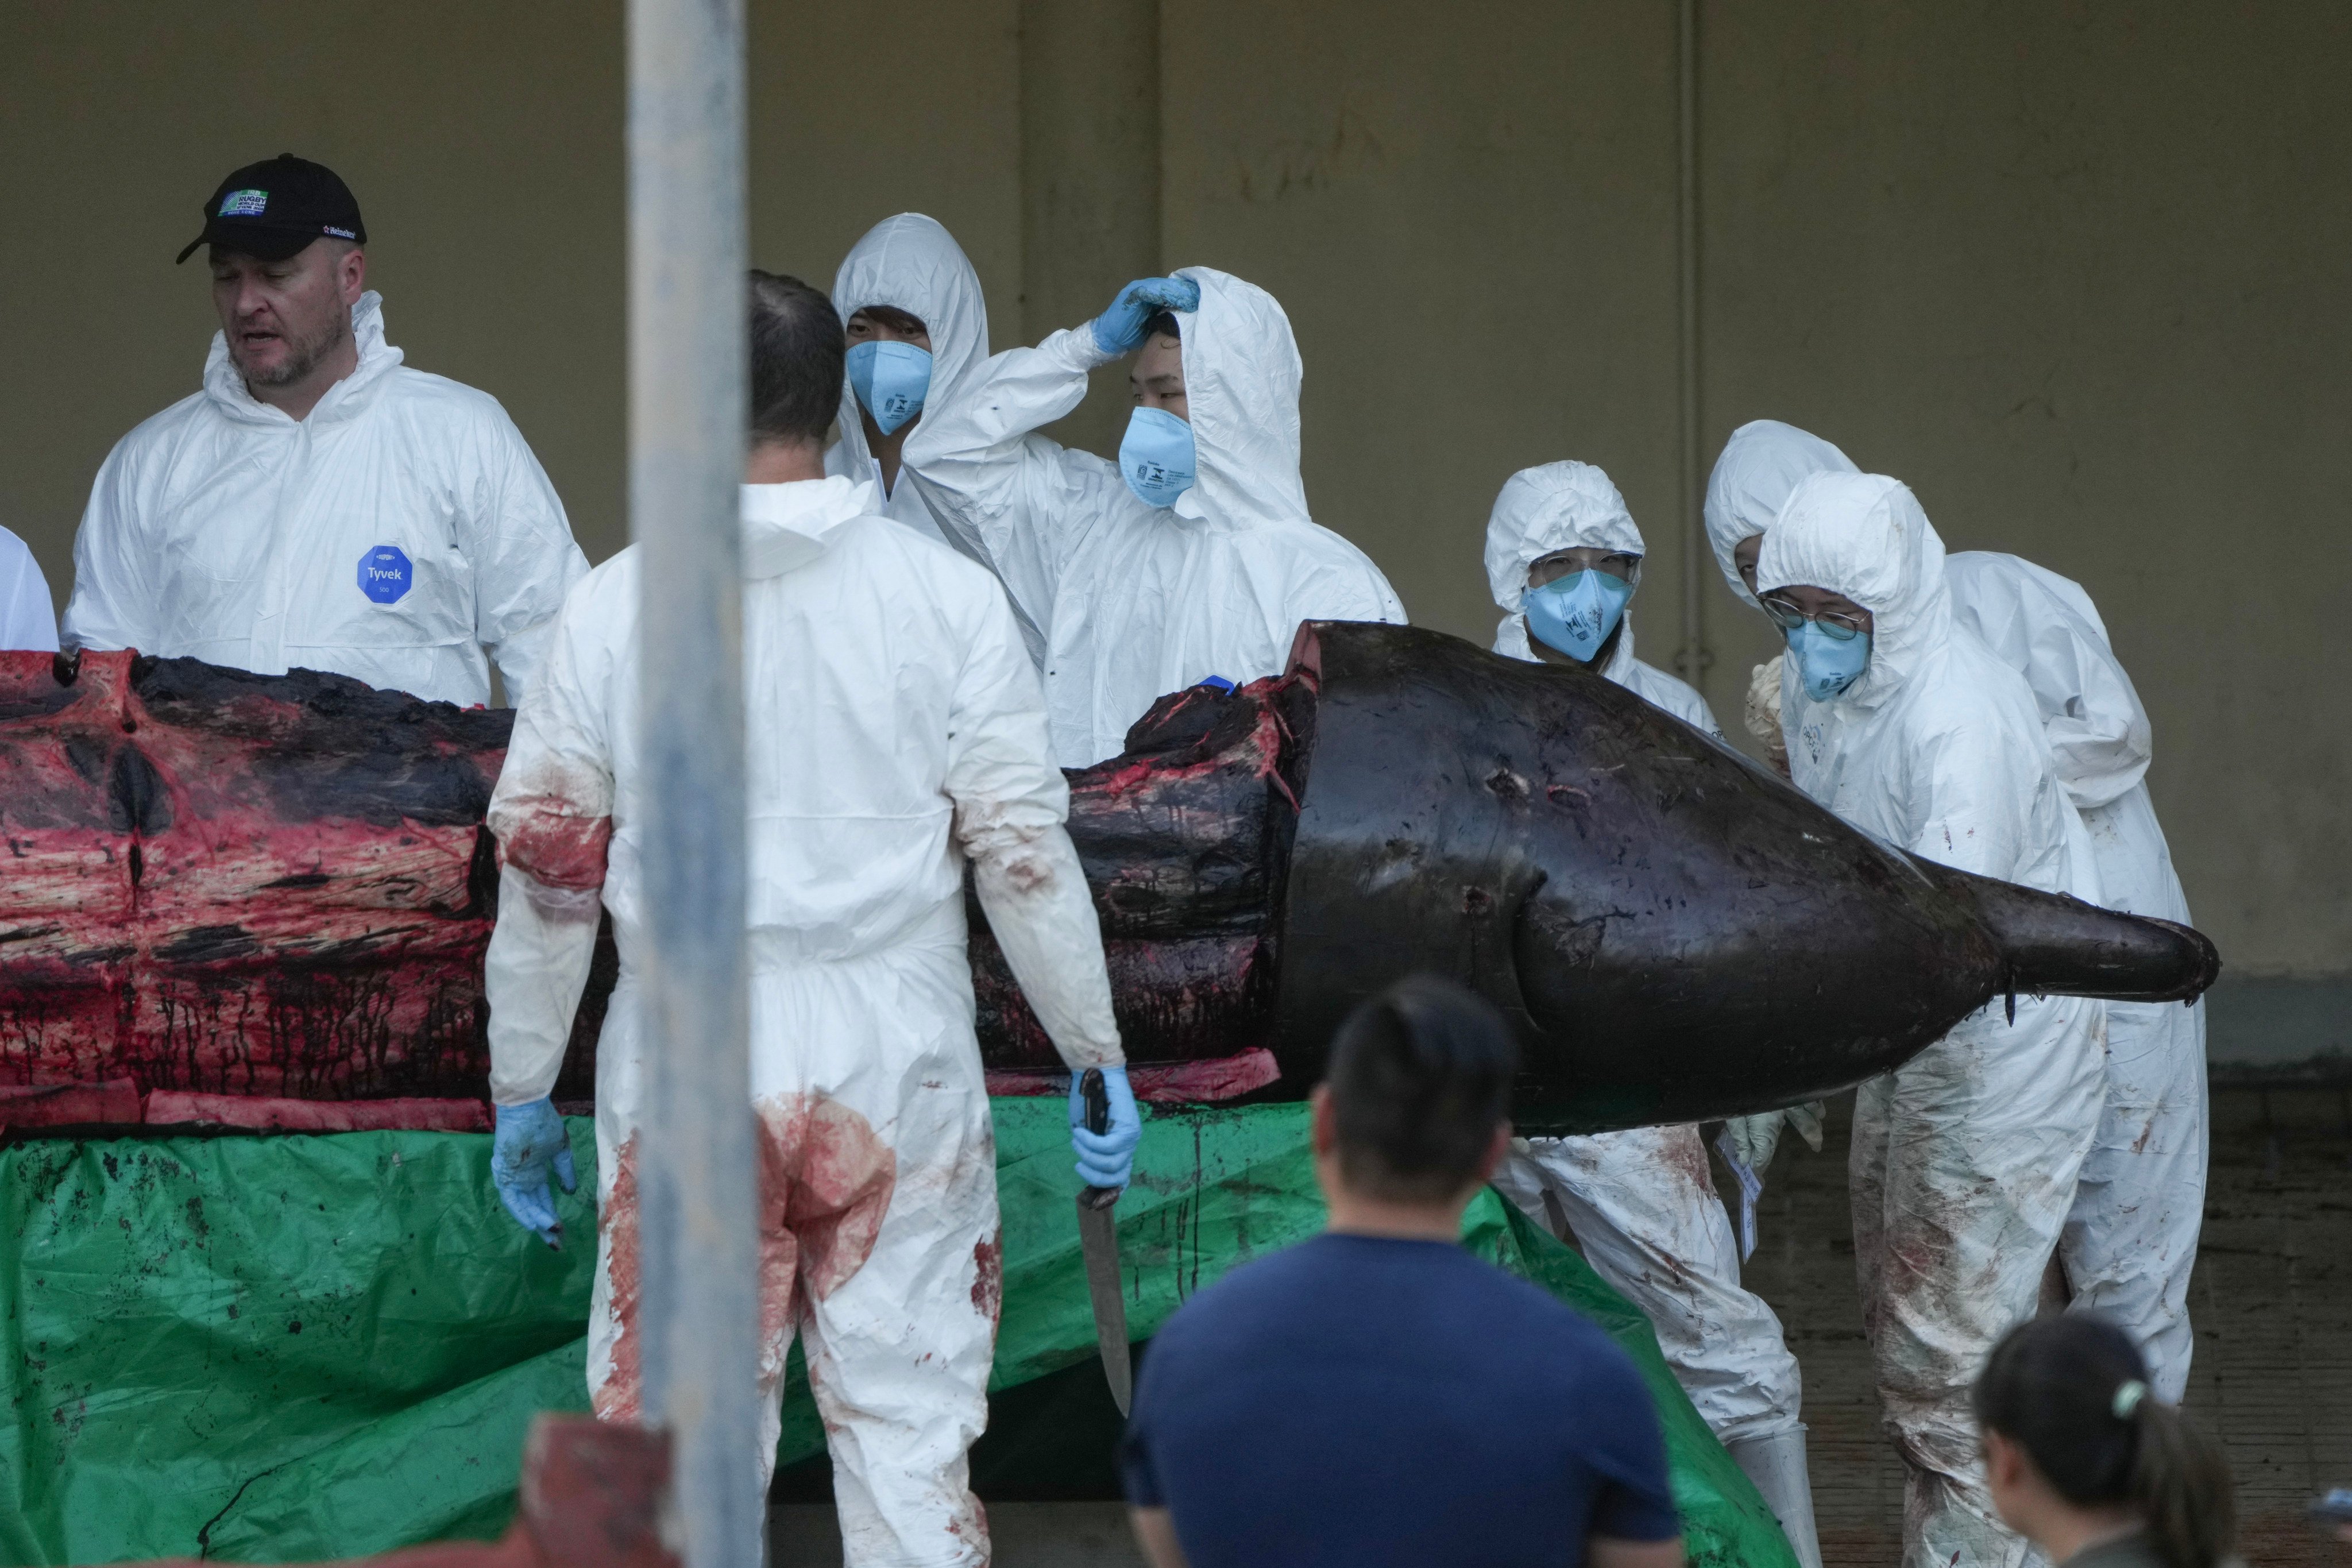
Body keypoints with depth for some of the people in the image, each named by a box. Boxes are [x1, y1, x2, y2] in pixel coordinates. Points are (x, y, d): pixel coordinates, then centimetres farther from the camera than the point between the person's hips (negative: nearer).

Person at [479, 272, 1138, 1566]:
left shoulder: (613, 606, -1)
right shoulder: (944, 596, -2)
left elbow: (546, 869, 2)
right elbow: (1023, 849, -2)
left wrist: (520, 1094, 11)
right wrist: (1097, 1060, 8)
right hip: (896, 1047, 0)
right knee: (908, 1429, 6)